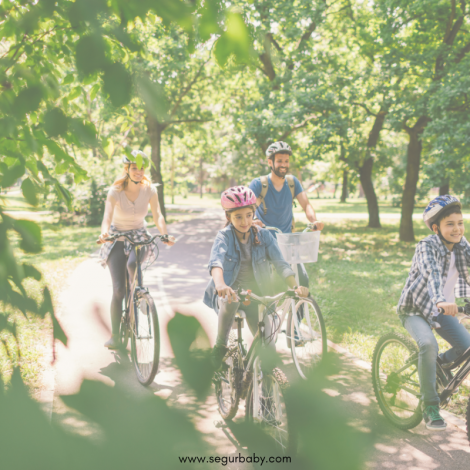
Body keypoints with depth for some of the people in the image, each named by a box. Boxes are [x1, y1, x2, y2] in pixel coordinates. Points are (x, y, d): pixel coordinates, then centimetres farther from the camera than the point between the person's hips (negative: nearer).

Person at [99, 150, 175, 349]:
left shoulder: (149, 190, -9)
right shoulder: (115, 191, -16)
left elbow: (158, 216, -12)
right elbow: (107, 217, -26)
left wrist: (164, 234, -31)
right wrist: (104, 233, -47)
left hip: (139, 236, 1)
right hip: (117, 238, -1)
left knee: (132, 264, -35)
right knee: (118, 290, -8)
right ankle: (115, 335, 3)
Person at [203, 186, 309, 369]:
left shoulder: (263, 235, -4)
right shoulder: (224, 236, -11)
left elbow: (280, 263, -14)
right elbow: (216, 261, -31)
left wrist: (295, 286, -33)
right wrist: (220, 284, -53)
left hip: (256, 296, 2)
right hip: (229, 292, -2)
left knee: (269, 349, -11)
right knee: (231, 299, -38)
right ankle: (221, 345, -15)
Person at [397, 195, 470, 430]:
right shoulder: (427, 247, -24)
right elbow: (432, 273, -41)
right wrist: (441, 301, -59)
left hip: (443, 310, 6)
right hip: (416, 308, -6)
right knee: (429, 344, -31)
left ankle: (436, 364, 21)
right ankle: (430, 407, -17)